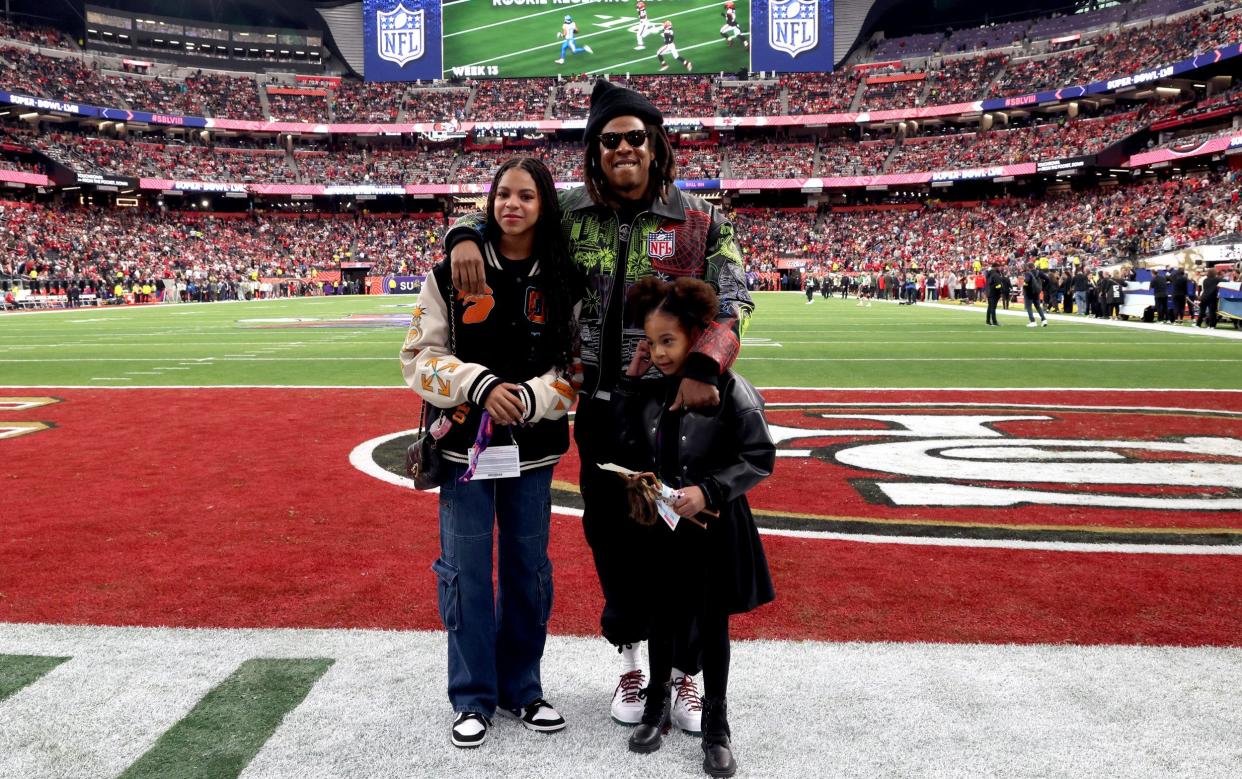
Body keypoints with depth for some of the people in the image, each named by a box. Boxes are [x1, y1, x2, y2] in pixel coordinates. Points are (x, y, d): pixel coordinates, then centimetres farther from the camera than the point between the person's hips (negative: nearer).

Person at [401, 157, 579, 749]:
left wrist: (531, 397, -16)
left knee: (528, 568, 11)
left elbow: (577, 366, 2)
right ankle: (473, 698, 21)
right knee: (466, 570, 4)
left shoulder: (564, 280, 1)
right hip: (465, 445, -1)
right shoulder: (452, 272, -2)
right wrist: (481, 385, -19)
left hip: (533, 450, 2)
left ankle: (521, 687, 29)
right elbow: (419, 356, -3)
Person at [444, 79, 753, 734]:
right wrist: (464, 236, -11)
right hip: (600, 409, 2)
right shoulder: (570, 213, 4)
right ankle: (632, 657, 34)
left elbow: (733, 300, -6)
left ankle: (683, 672, 24)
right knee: (611, 534, 12)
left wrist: (704, 368, -23)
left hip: (677, 403, -2)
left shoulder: (698, 219, -1)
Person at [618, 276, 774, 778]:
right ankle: (656, 706, 39)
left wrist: (708, 491, -25)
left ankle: (716, 723, 28)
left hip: (715, 527, -4)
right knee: (662, 617, 18)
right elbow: (627, 446, 1)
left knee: (712, 625, 11)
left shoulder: (729, 389, -17)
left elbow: (760, 459, -15)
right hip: (662, 525, 4)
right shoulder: (651, 388, -2)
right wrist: (630, 380, -7)